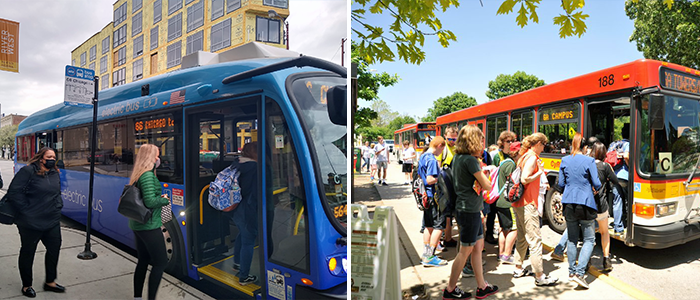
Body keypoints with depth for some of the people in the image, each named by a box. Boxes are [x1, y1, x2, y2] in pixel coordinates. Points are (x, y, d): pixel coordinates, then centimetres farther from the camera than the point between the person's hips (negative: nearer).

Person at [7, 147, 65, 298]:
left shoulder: (55, 174, 10)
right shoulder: (28, 171, -13)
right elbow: (14, 193, -16)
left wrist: (58, 206, 10)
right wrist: (26, 210, -16)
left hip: (52, 222, 7)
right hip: (31, 223, -7)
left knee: (54, 249, 11)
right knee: (28, 253, 10)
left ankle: (50, 282, 27)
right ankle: (26, 285, 26)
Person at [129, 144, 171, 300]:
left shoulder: (137, 174, 11)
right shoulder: (148, 175, -19)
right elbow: (150, 202, -25)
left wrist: (160, 197, 7)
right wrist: (165, 200, -8)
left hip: (138, 225, 10)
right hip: (149, 226, -10)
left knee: (143, 261, 17)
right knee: (161, 262, -2)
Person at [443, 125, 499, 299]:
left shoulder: (458, 158, 8)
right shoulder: (470, 160, -20)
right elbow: (487, 186, -14)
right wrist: (480, 169, 0)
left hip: (466, 208, 9)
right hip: (470, 210, -9)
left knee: (478, 247, 17)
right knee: (465, 251, 3)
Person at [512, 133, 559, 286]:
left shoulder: (523, 156, 14)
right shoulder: (532, 157, -13)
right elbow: (525, 179, -24)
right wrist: (540, 172, -11)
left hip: (518, 203, 10)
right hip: (527, 204, -10)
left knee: (522, 238, 17)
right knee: (535, 239, -4)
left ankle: (518, 269, 26)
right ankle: (540, 276, 2)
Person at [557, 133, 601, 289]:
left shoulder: (564, 160, 3)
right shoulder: (589, 161, -8)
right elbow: (597, 184, -7)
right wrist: (595, 188, 15)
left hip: (568, 203, 4)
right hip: (585, 204, -4)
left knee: (572, 239, 14)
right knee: (589, 240, 6)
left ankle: (572, 271, 21)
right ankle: (579, 272, -4)